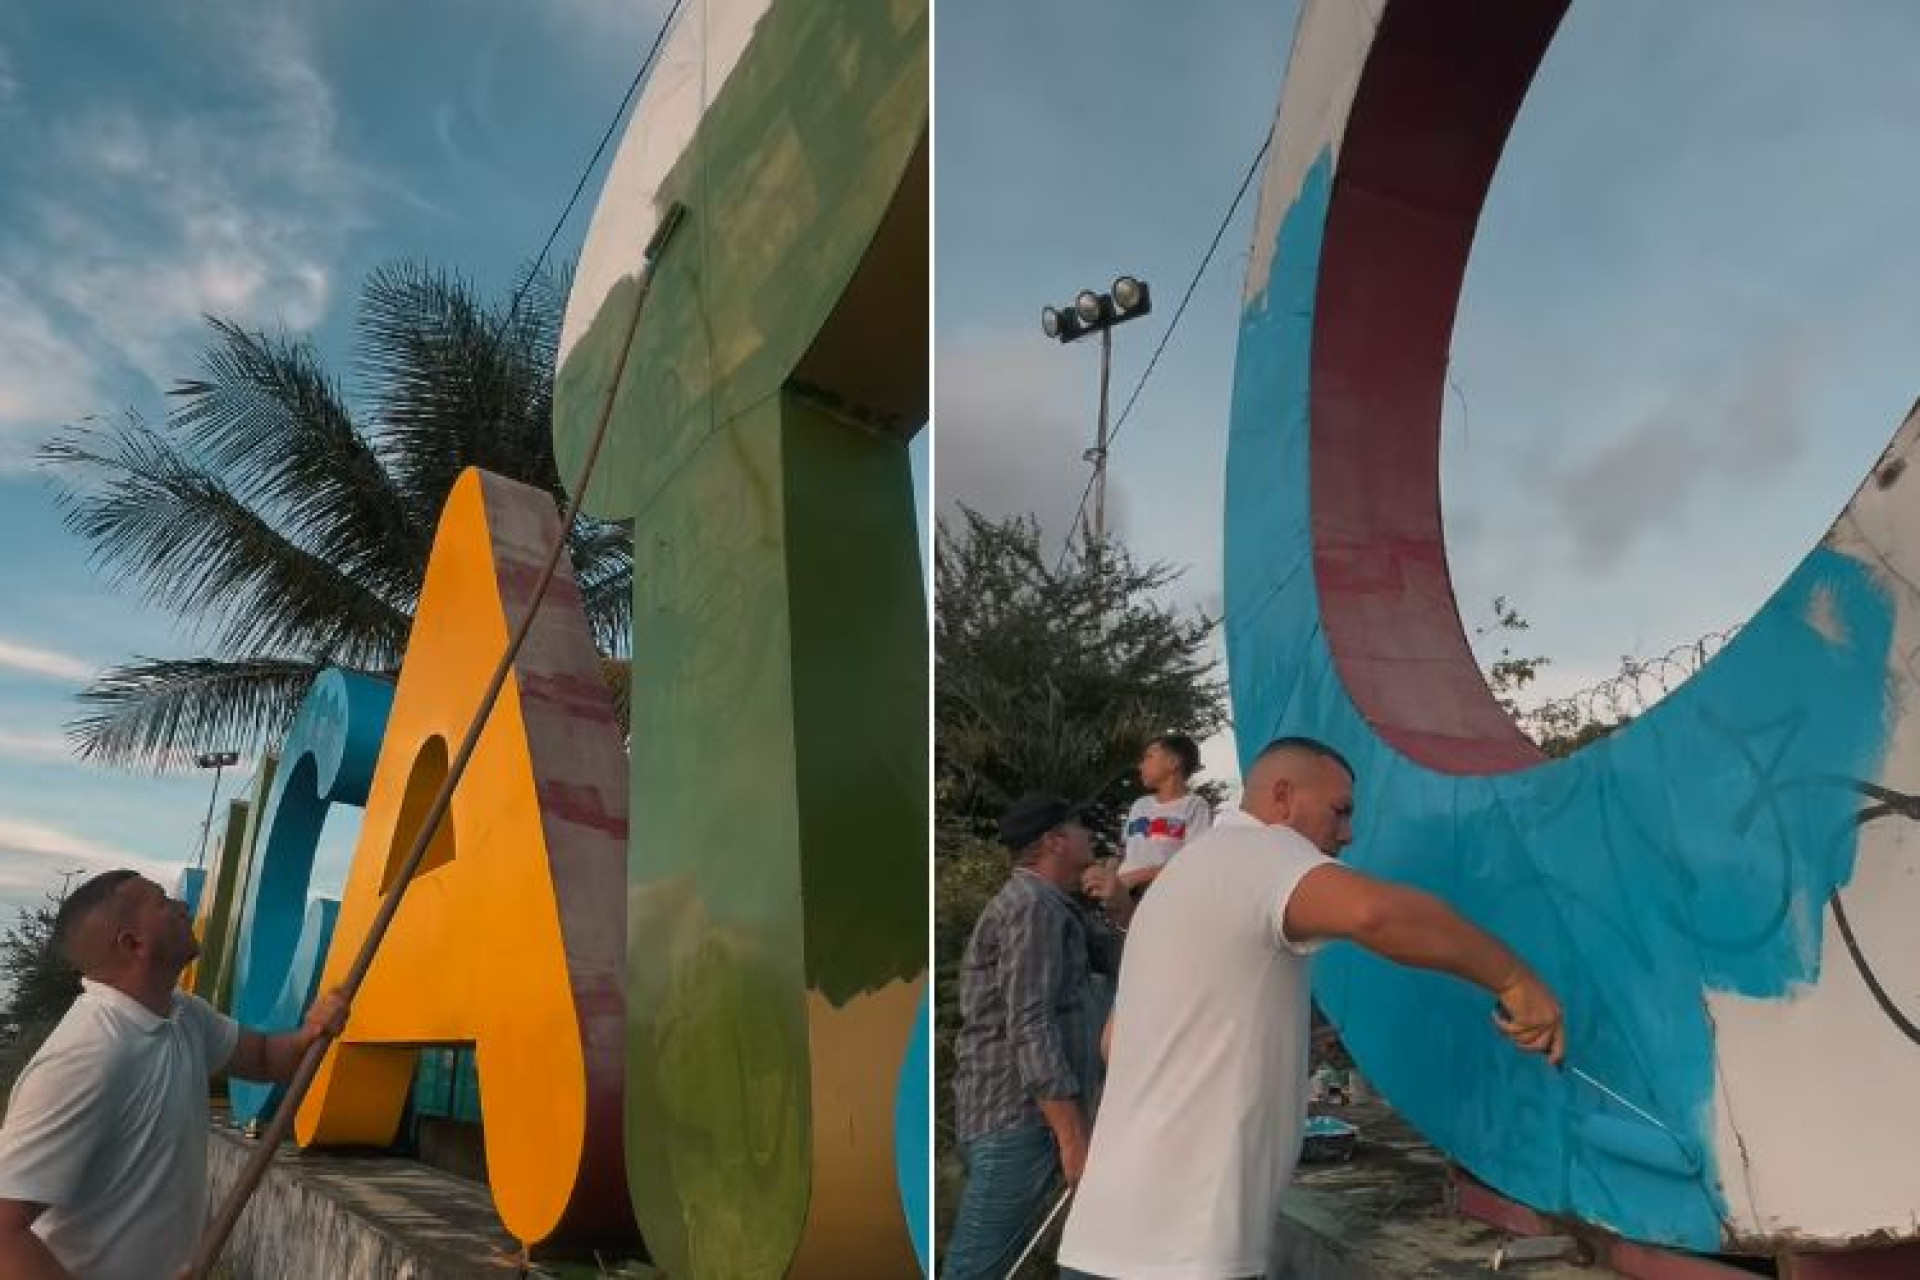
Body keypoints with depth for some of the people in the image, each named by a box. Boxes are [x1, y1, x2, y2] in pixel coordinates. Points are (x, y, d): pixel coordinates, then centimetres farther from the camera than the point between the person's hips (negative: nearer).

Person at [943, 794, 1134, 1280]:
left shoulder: (1059, 909, 18)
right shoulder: (1032, 907, -14)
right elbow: (1030, 1029, -22)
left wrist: (1122, 910, 0)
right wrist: (1073, 1139, -24)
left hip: (1033, 1117, 10)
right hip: (1017, 1118, -10)